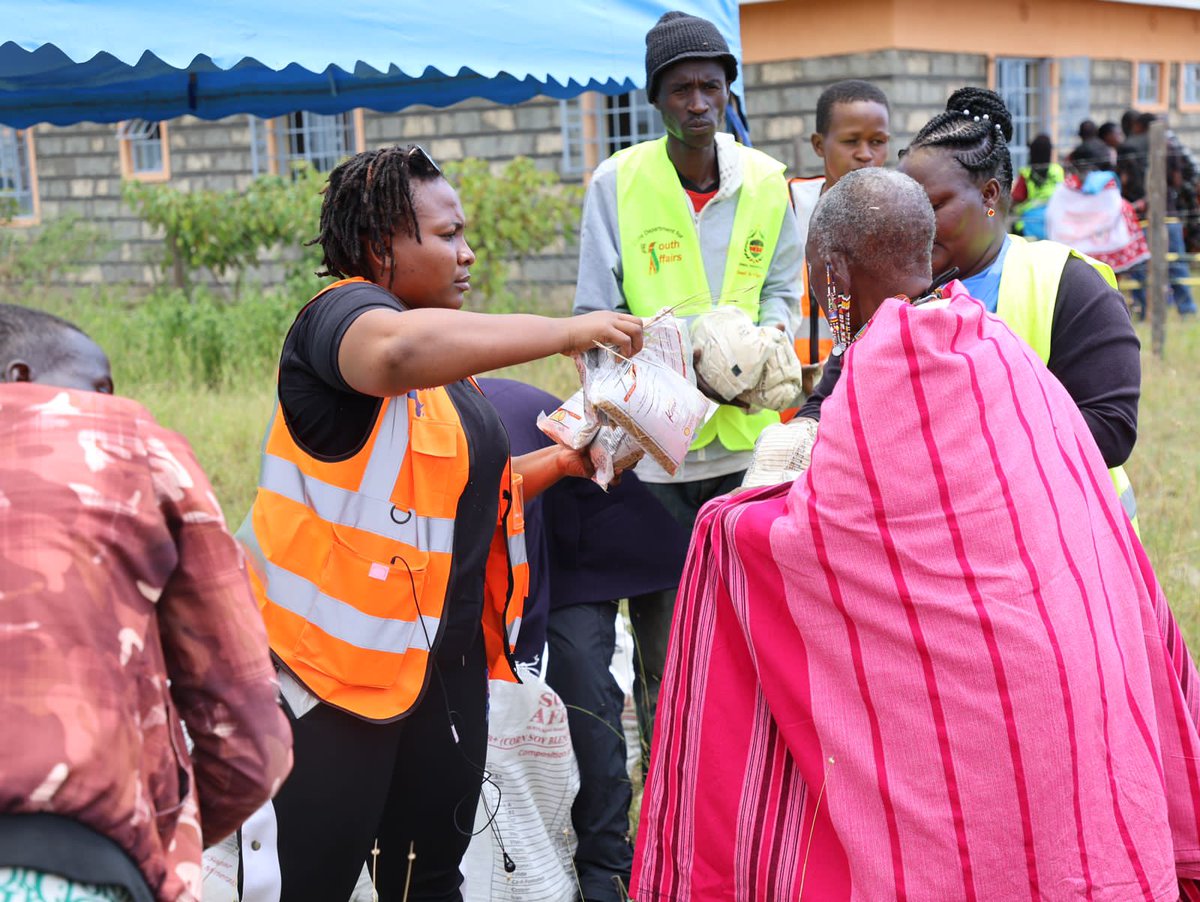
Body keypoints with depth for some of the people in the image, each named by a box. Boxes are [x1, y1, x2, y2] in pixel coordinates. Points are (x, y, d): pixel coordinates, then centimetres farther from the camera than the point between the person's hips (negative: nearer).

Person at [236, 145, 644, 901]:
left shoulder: (445, 358, 18)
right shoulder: (343, 314, -11)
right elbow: (401, 349, -36)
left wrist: (559, 462, 14)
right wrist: (569, 331, -29)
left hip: (449, 662, 9)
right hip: (338, 666, -9)